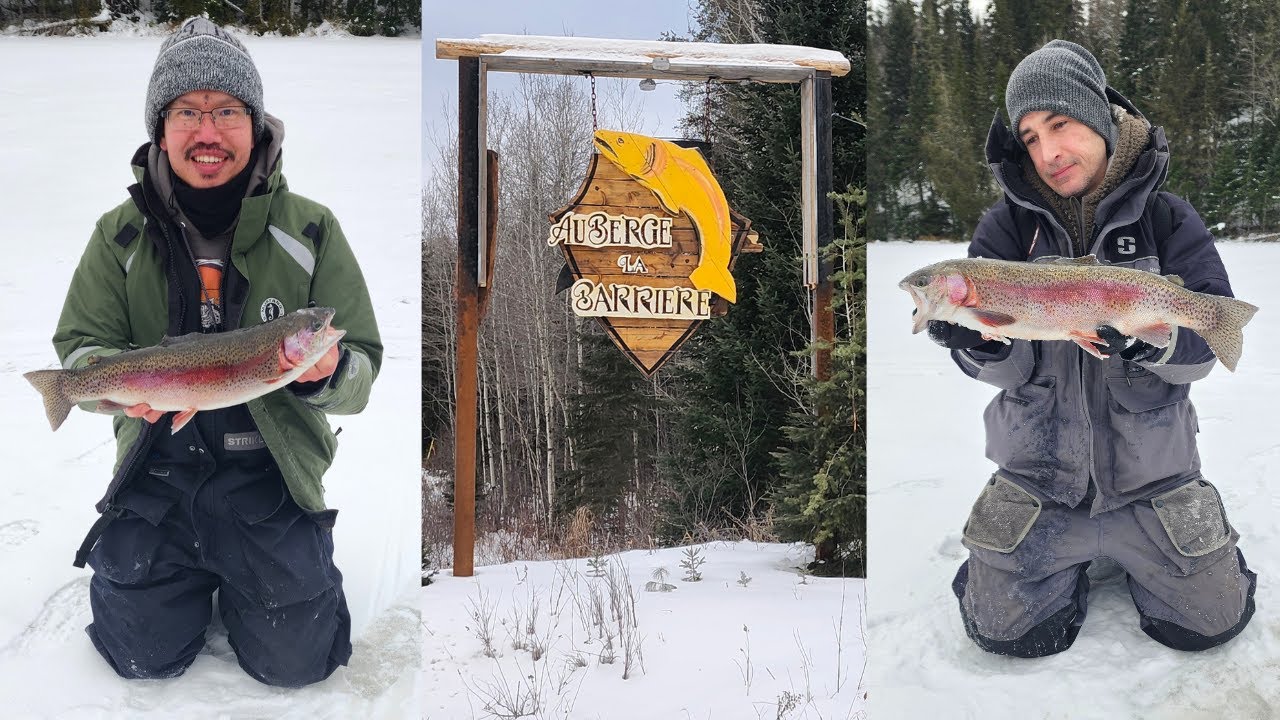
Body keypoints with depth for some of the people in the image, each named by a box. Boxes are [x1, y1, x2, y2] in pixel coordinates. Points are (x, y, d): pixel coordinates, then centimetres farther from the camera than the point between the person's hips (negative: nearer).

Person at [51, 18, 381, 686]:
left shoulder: (311, 229, -5)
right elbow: (78, 348, 2)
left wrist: (326, 374, -31)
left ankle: (243, 579, 30)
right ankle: (193, 579, 33)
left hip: (269, 480, -1)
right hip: (157, 474, 1)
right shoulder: (120, 234, 0)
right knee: (143, 655, 2)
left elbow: (361, 367, -6)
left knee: (292, 662, -2)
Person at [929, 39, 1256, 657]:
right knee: (1006, 633, -5)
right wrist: (980, 344, -33)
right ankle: (1073, 557, 27)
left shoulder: (1168, 220, -5)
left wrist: (1148, 340, -33)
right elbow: (1009, 368, -9)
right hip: (1037, 479, 0)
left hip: (1152, 478, 0)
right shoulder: (1008, 227, -4)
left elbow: (1205, 345, -12)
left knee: (1211, 623, 1)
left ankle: (1128, 550, 31)